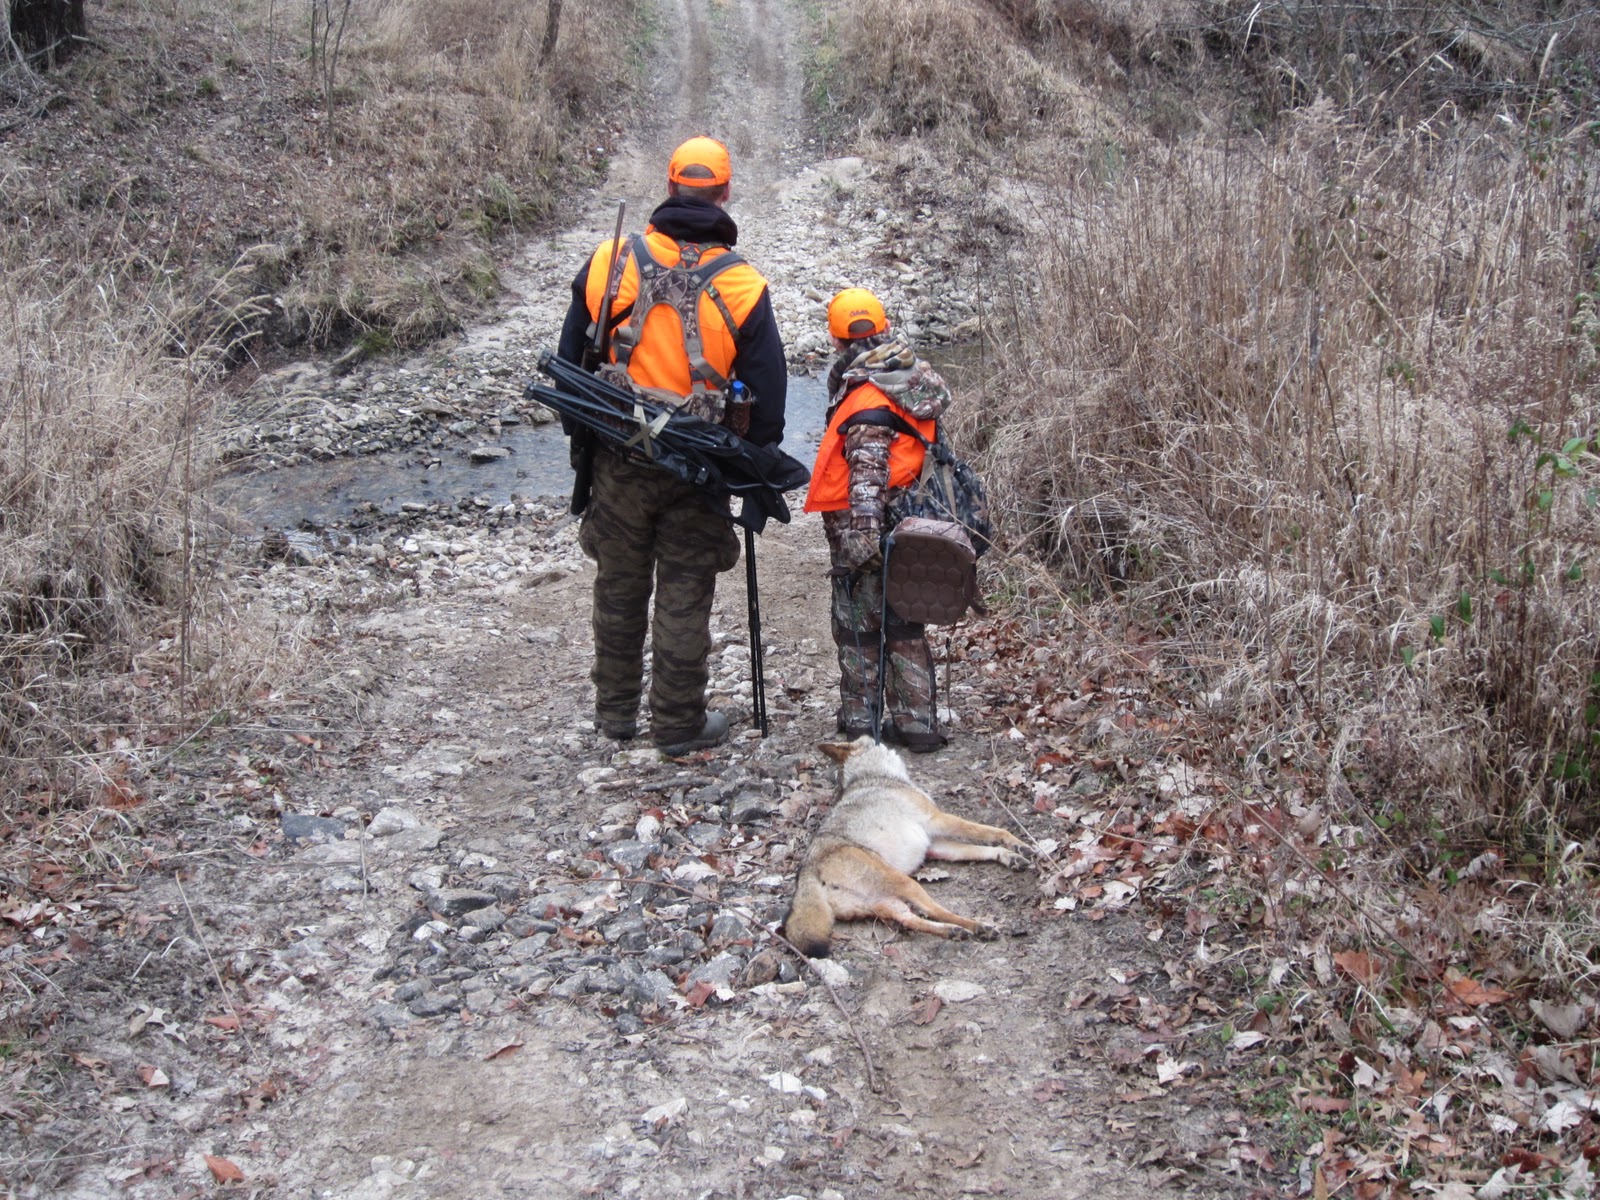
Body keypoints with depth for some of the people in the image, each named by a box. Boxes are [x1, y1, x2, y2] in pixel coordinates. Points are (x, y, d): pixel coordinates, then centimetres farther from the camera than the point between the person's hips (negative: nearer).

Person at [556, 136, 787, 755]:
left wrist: (582, 429, 18)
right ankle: (678, 723, 17)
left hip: (618, 456, 2)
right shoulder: (739, 285, -8)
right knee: (684, 594, 8)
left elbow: (571, 357, 5)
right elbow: (768, 386, -5)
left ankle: (615, 711, 29)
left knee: (619, 586, 17)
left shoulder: (612, 261, -4)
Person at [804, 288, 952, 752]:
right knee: (903, 625, 14)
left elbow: (867, 475, -26)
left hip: (862, 525, -8)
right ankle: (916, 721, 17)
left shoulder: (867, 399, -19)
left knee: (858, 625, 6)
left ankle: (859, 719, 15)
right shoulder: (913, 375, 6)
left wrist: (862, 535, -29)